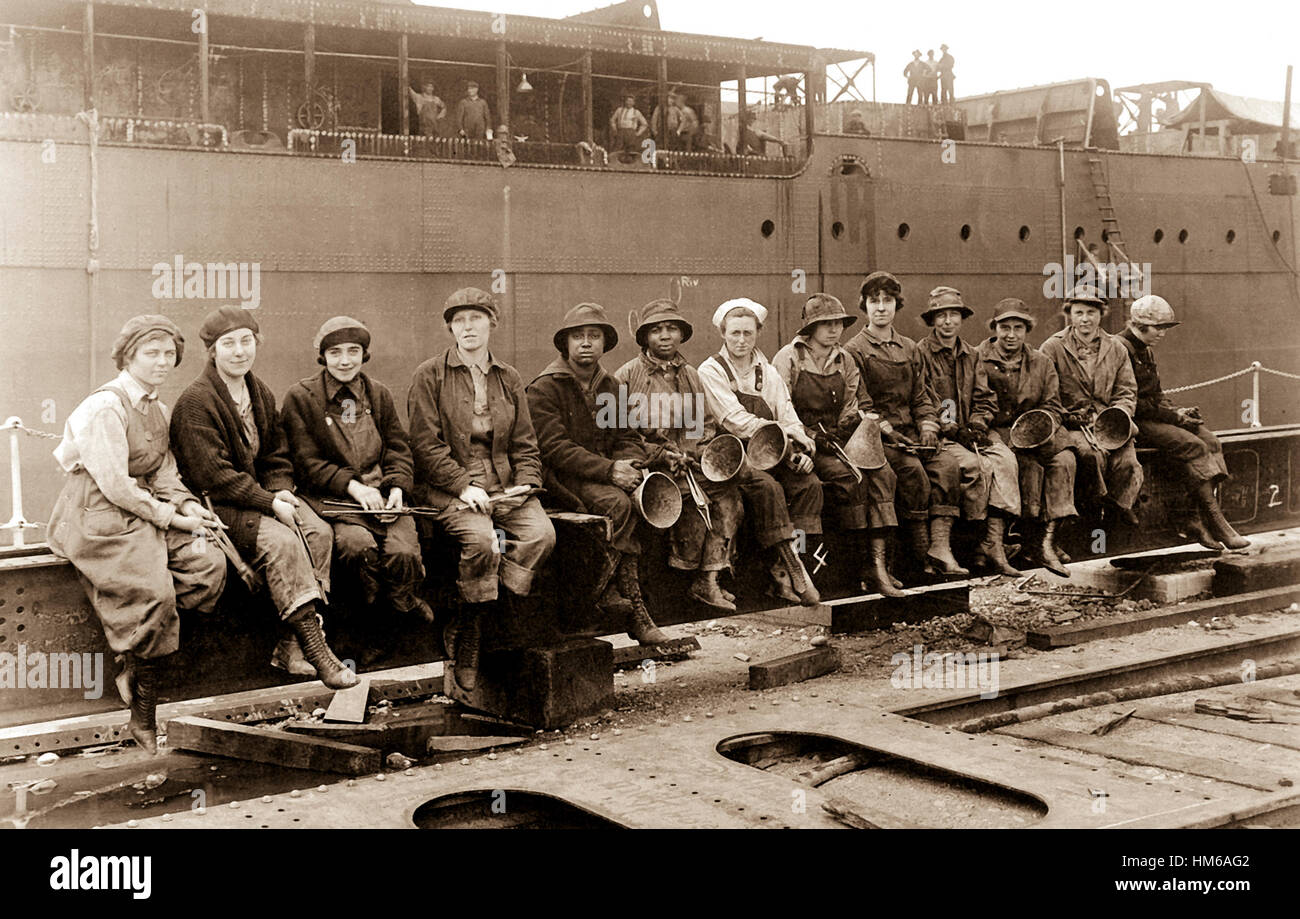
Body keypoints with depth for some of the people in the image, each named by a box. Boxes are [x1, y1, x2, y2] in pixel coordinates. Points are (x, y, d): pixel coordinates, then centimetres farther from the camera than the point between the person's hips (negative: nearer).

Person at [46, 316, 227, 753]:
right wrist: (168, 516, -14)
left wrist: (186, 505, -3)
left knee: (209, 563, -13)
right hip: (97, 517, -8)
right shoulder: (106, 406, -14)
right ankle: (144, 719, -7)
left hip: (139, 509, 8)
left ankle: (135, 663, -3)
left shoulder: (157, 408, 14)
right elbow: (114, 484, -19)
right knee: (154, 591, -23)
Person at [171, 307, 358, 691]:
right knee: (282, 541, -30)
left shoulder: (262, 394, 13)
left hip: (263, 496, 7)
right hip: (216, 506, -7)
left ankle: (292, 643, -21)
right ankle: (315, 648, -29)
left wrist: (281, 491, -6)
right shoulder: (195, 402, -12)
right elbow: (213, 476, -18)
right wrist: (269, 503, -20)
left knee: (320, 531, -19)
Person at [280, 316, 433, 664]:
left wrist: (397, 488, -5)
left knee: (404, 551, -27)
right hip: (330, 497, -3)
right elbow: (307, 463, -2)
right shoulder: (301, 397, 2)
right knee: (359, 543, -35)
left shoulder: (378, 394, 15)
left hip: (382, 494, 3)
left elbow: (398, 448, 16)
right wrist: (352, 486, -15)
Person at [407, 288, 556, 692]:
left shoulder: (509, 378, 17)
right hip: (448, 488, -4)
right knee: (481, 539, -33)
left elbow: (525, 443, 17)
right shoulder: (430, 375, 3)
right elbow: (426, 444, -4)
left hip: (503, 485, 4)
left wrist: (524, 484, -2)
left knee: (541, 534, -25)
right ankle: (468, 641, -14)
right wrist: (465, 485, -15)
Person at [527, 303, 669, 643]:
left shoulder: (610, 386, 17)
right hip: (561, 479, -6)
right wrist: (609, 470, -23)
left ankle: (609, 589, -20)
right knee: (618, 503, -32)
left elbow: (627, 437, 15)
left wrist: (628, 467, -10)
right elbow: (554, 448, -15)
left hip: (607, 473, 6)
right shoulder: (545, 388, -5)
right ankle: (634, 610, -25)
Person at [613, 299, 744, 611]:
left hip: (689, 461, 5)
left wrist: (695, 450, 0)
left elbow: (706, 424, 22)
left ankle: (708, 581, -17)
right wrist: (661, 453, -13)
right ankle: (684, 571, -13)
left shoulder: (691, 375, 17)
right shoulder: (627, 376, 0)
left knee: (729, 492, -20)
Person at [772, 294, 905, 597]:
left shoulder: (845, 361, 15)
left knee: (881, 473, -22)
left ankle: (877, 562, -27)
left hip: (837, 439, 5)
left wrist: (846, 427, -3)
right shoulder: (789, 358, -2)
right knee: (849, 476, -30)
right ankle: (861, 557, -21)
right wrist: (812, 438, -16)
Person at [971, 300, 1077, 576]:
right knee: (1029, 463, -33)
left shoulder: (1041, 363, 14)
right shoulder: (978, 359, 3)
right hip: (994, 432, -3)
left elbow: (1051, 406, 12)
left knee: (1064, 458, -24)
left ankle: (1047, 541, -27)